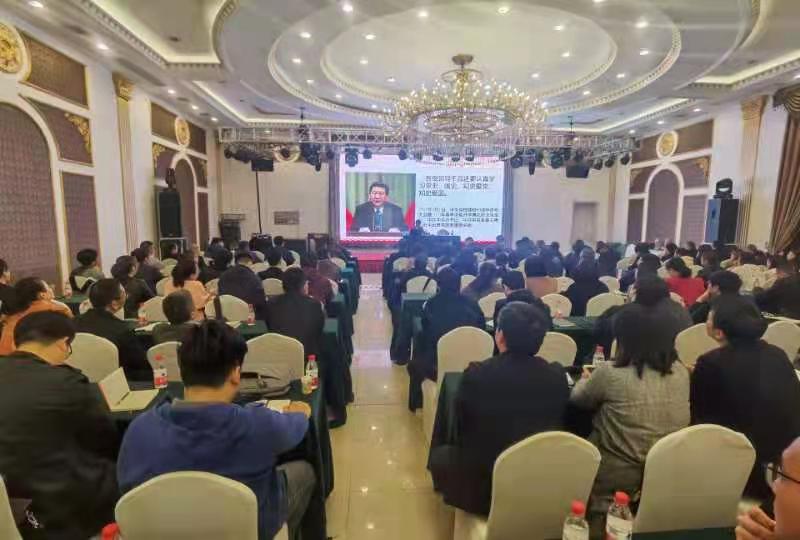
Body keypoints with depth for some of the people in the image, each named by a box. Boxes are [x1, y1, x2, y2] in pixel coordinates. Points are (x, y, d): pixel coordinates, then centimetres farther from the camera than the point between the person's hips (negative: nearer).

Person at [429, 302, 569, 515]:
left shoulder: (476, 374, -21)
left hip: (483, 486, -4)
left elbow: (460, 427, -5)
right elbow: (560, 426, 5)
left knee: (439, 454, 25)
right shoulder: (557, 375, -11)